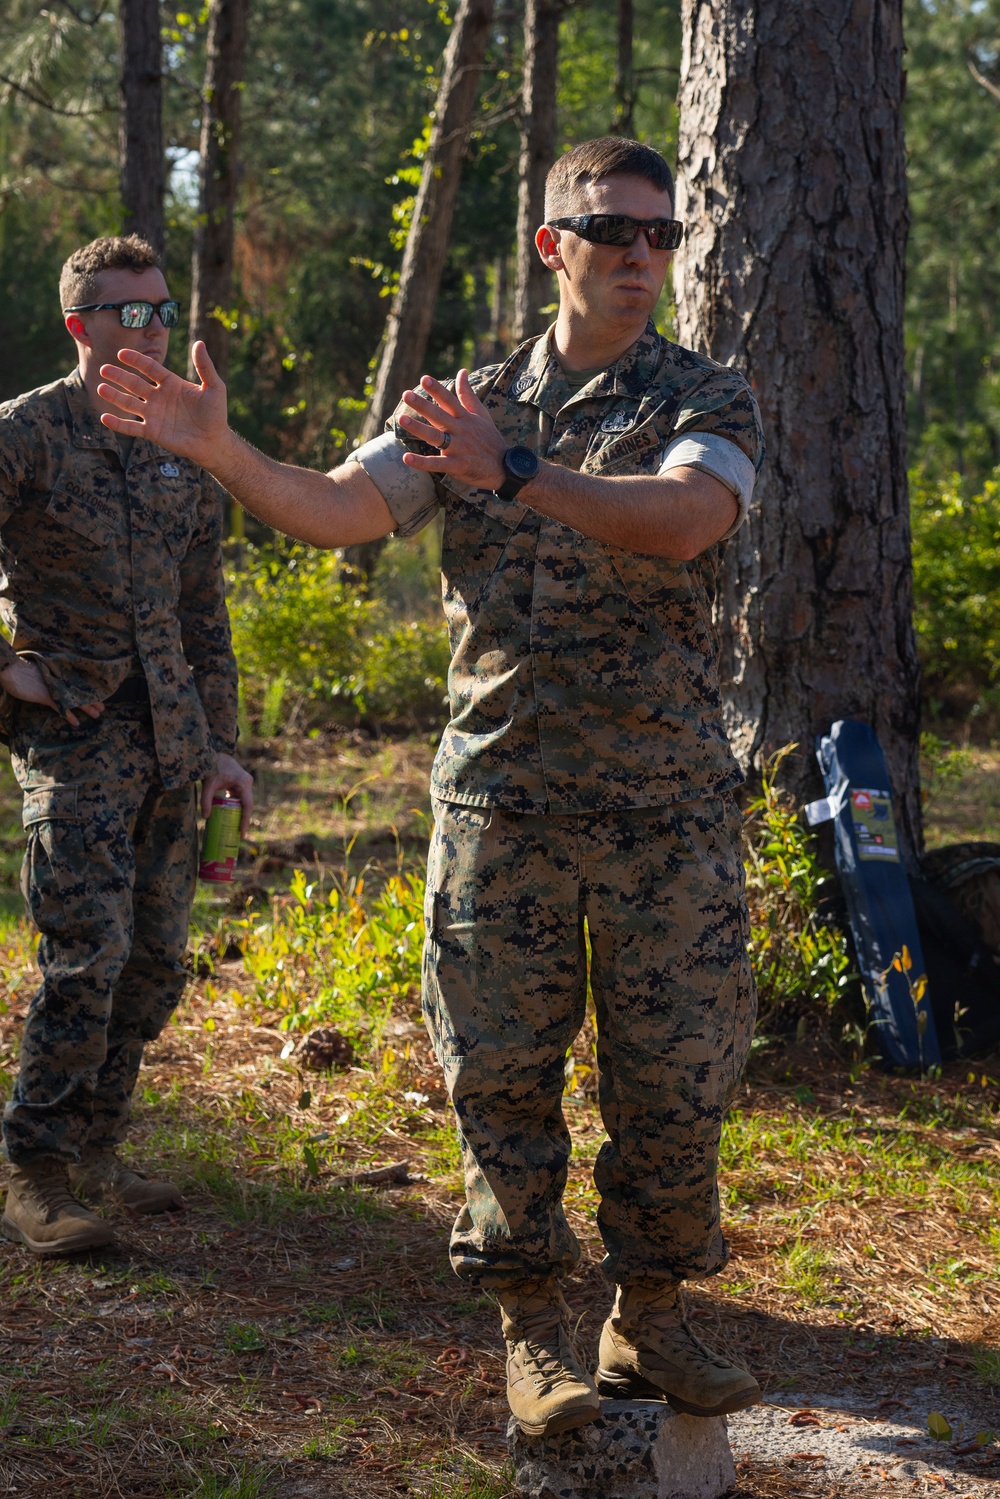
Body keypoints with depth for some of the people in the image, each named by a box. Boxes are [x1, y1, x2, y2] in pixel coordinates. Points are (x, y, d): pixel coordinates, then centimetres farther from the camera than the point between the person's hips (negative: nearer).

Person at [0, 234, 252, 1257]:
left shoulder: (185, 449, 14)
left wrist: (220, 743, 16)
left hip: (169, 740, 6)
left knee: (156, 964, 7)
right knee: (88, 954, -13)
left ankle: (94, 1147, 22)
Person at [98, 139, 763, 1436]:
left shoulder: (707, 401, 2)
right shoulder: (467, 406, 10)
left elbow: (684, 519, -20)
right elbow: (339, 510, -3)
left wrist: (516, 472, -29)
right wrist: (218, 450, -19)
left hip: (667, 804, -1)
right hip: (500, 796, 1)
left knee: (674, 1072, 5)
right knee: (504, 1072, 4)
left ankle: (649, 1321, 21)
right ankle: (532, 1328, 17)